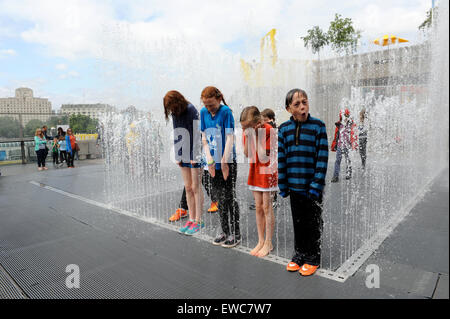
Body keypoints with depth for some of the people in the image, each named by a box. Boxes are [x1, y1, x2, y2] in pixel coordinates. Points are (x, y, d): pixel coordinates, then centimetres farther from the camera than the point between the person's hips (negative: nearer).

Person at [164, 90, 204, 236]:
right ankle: (191, 219, 17)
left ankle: (198, 221, 6)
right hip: (184, 156, 7)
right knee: (188, 187, 8)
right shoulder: (175, 114, 11)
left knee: (196, 187, -2)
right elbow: (176, 136, 14)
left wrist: (195, 157, -15)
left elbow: (197, 136, -14)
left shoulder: (192, 111, -11)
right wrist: (177, 156, 9)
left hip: (195, 156, -7)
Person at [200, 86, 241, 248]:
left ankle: (235, 233, 15)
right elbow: (204, 138, 6)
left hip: (228, 163, -5)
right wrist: (209, 160, -3)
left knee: (229, 197, 0)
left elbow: (230, 138, -14)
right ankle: (225, 231, 28)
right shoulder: (203, 112, 5)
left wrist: (224, 162, -16)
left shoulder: (226, 111, -10)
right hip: (214, 163, 5)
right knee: (220, 198, 13)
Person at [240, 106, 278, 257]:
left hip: (267, 171, -6)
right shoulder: (247, 131, -2)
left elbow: (263, 157, -24)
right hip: (254, 170, 6)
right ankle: (261, 241, 23)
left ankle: (268, 243, 16)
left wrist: (256, 136, -26)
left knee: (267, 207, 1)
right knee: (258, 207, 11)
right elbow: (247, 154, -3)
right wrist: (247, 137, -16)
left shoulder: (269, 130, -20)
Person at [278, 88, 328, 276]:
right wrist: (283, 186, 1)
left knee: (313, 224, 12)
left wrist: (316, 185, -14)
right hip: (294, 186, 3)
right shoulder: (284, 129, 1)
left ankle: (312, 259, 30)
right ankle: (299, 255, 35)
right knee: (298, 223, 17)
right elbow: (281, 159, 3)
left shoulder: (318, 126, -7)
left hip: (312, 187, -2)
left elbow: (322, 158, -9)